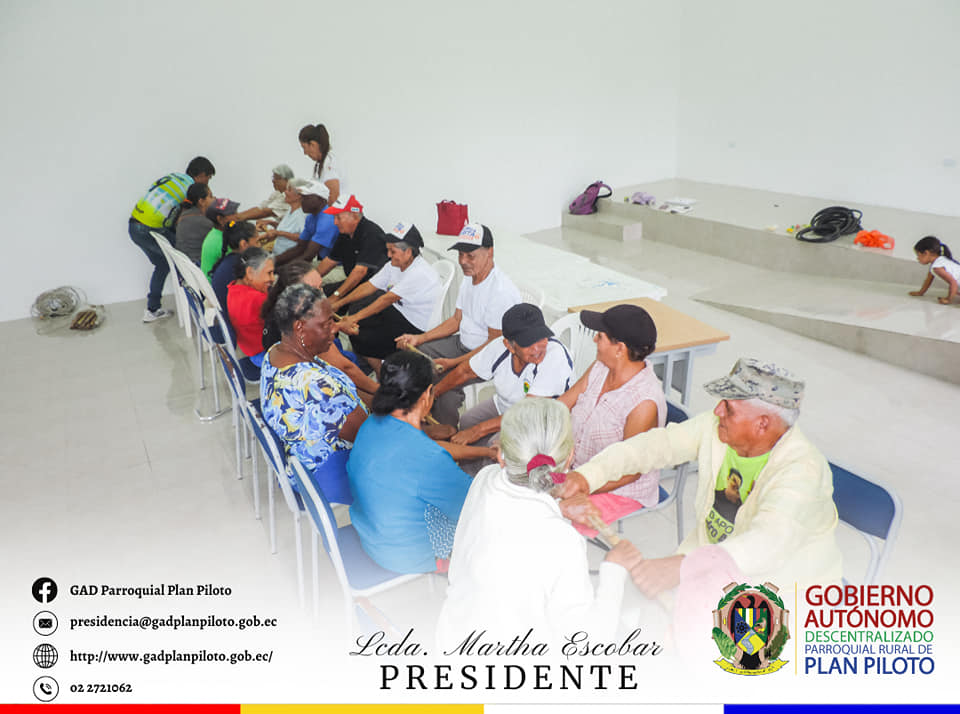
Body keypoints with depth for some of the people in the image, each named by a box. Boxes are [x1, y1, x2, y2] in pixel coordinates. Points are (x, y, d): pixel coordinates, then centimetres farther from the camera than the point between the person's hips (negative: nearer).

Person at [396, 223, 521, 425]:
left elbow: (495, 344, -23)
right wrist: (419, 338, 4)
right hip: (462, 343, 10)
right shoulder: (469, 278, 4)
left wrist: (453, 363, -25)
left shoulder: (502, 291, -25)